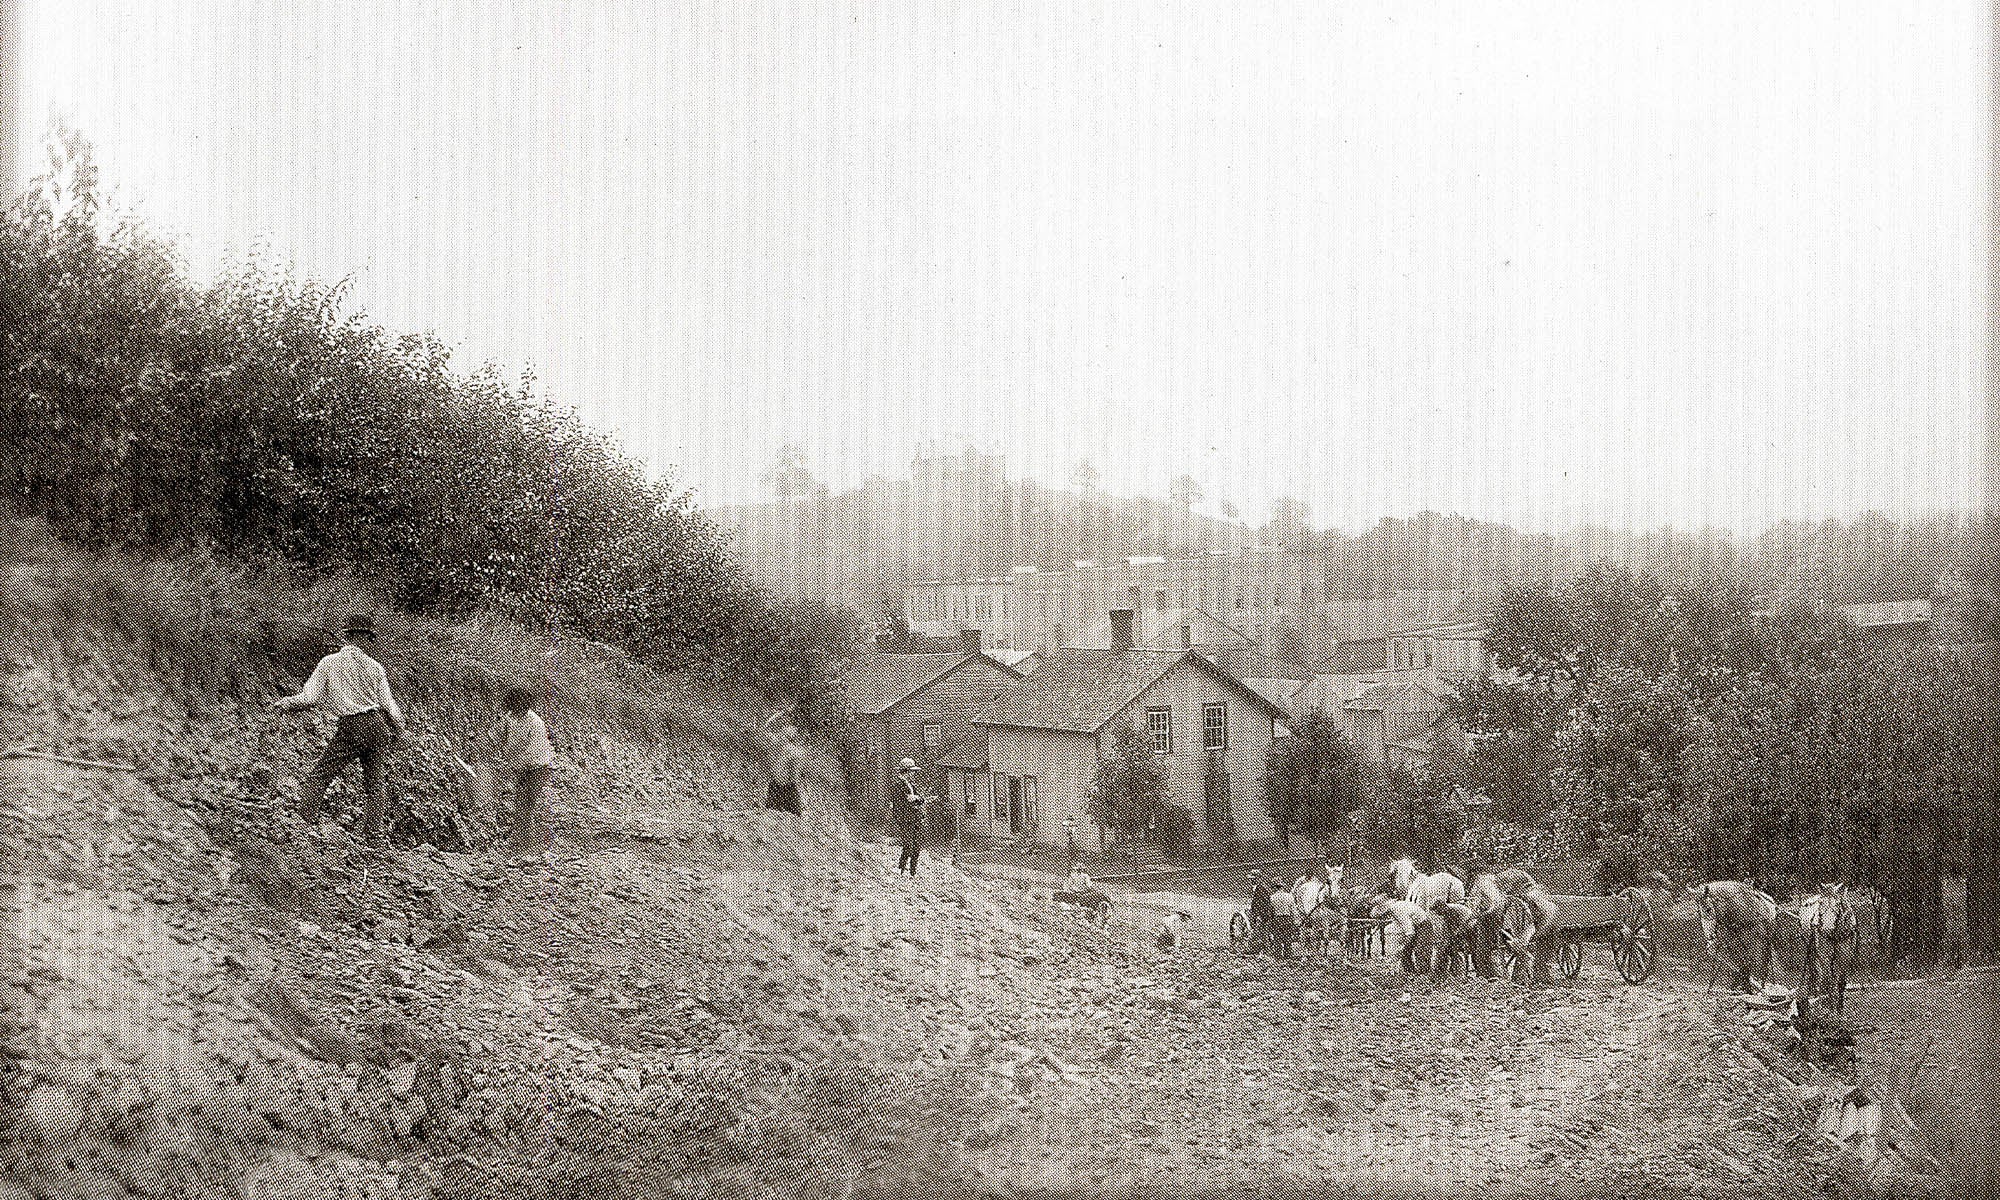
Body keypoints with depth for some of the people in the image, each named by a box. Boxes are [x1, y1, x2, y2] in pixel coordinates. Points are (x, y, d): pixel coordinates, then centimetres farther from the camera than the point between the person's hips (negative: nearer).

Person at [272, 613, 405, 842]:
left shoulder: (329, 663, 2)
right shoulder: (374, 667, 7)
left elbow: (309, 698, -2)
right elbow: (388, 705, 6)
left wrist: (282, 704, 14)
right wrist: (398, 729, 22)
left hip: (349, 729, -2)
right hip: (376, 725, 3)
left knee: (318, 777, 3)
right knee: (374, 783, 11)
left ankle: (305, 823, -6)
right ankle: (373, 833, 8)